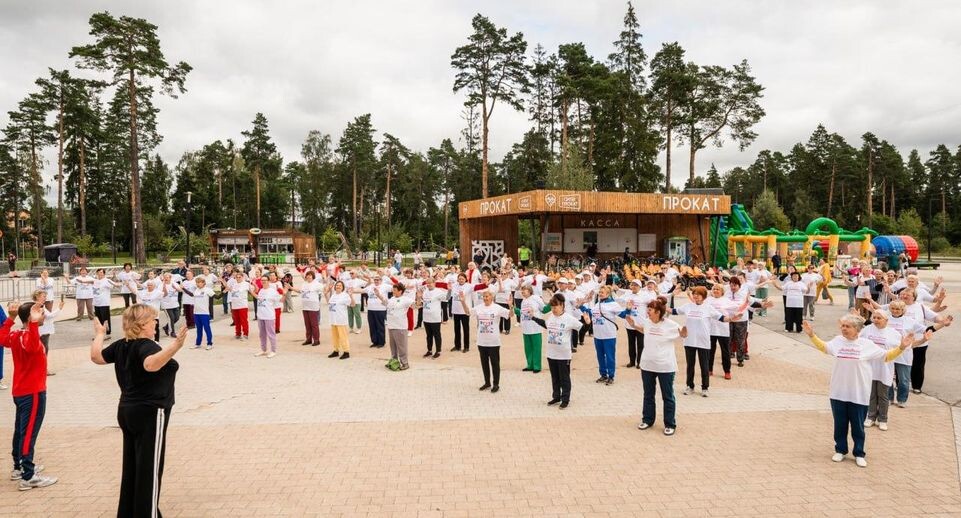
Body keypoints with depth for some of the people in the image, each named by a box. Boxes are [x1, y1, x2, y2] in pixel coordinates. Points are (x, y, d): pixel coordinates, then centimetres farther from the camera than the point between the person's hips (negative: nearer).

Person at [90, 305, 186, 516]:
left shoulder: (121, 346, 7)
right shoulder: (146, 346, -20)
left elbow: (96, 356, 20)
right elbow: (151, 364, -41)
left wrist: (99, 335, 33)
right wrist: (175, 346, -50)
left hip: (127, 411, 9)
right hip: (149, 413, -9)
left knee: (131, 467, 18)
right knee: (149, 469, -2)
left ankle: (128, 511, 27)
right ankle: (146, 513, 3)